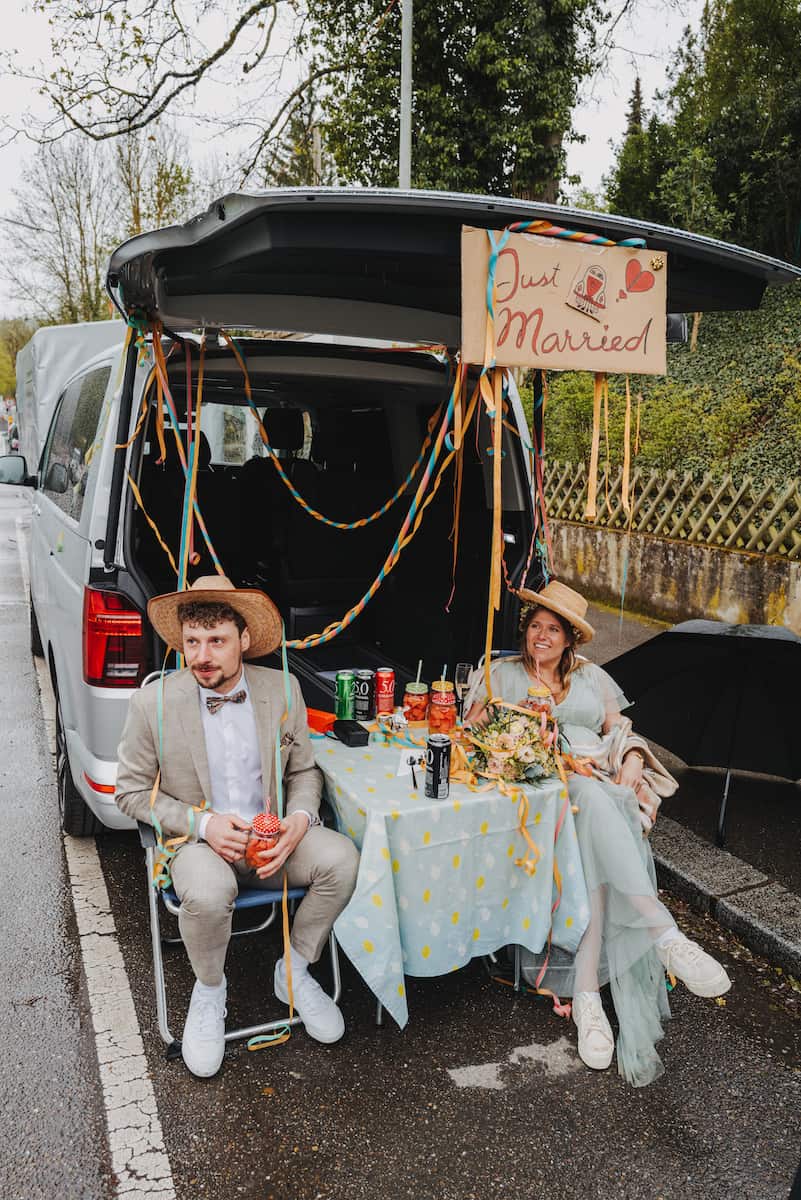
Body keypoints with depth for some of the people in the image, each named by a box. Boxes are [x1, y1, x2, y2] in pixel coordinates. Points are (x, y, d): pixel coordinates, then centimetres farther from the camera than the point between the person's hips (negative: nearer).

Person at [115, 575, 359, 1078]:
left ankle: (294, 971, 4)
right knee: (207, 894, -35)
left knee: (342, 859, -24)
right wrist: (202, 823, -17)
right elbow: (131, 791, -1)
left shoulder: (282, 689, -3)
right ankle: (209, 991, 0)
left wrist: (300, 819, -15)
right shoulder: (154, 702, -10)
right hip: (197, 839, -2)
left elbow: (305, 770, 8)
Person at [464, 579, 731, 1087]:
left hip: (598, 784, 3)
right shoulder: (504, 673, 18)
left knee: (595, 847, -37)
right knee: (593, 804, -39)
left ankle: (586, 990, -43)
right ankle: (666, 935, -47)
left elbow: (622, 732, 20)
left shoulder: (593, 678, 25)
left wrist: (633, 760, -4)